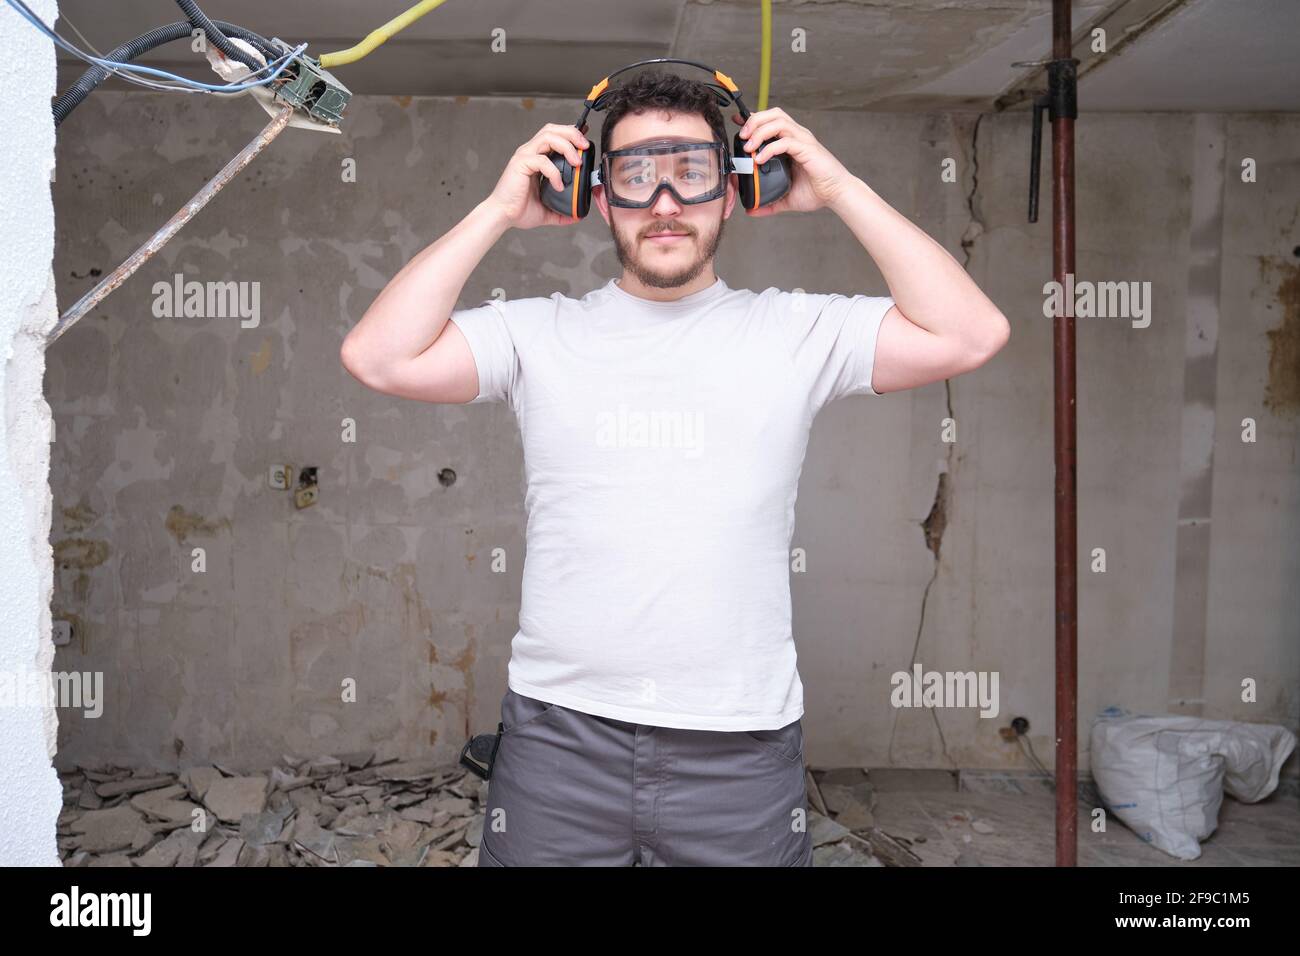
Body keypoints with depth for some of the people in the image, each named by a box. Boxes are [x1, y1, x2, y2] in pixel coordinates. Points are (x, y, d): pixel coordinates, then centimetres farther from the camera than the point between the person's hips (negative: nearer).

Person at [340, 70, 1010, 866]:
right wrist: (499, 212, -5)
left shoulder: (794, 331, 2)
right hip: (560, 736, 1)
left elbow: (973, 335, -7)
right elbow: (379, 358, -7)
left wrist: (840, 191, -5)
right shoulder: (538, 333, 3)